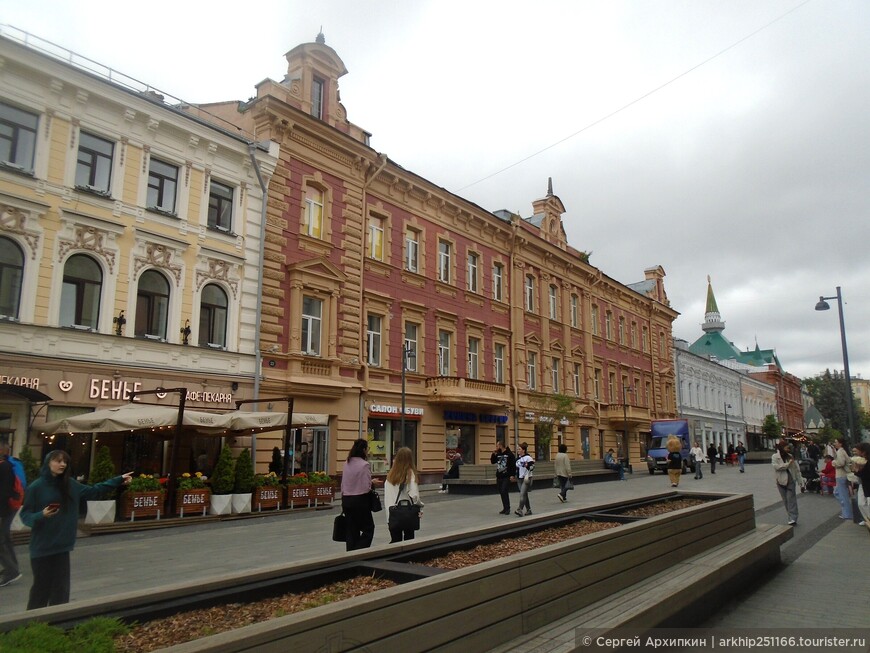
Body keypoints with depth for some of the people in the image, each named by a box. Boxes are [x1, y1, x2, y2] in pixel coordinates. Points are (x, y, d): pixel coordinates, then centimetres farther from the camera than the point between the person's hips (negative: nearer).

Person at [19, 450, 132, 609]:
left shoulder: (70, 485, 3)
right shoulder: (36, 487, -9)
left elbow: (93, 491, 11)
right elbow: (25, 515, -6)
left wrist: (119, 480, 7)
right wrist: (41, 515, -27)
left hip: (62, 546, 4)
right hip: (42, 547, -4)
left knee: (61, 587, 8)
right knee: (41, 587, 4)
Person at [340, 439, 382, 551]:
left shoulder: (347, 463, 5)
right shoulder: (365, 465, -15)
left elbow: (343, 484, 10)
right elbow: (367, 487, -18)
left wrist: (343, 501, 18)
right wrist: (373, 483, 3)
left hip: (346, 499, 6)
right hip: (360, 500, -6)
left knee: (351, 531, 13)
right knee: (368, 529, 8)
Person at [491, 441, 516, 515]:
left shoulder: (509, 454, -8)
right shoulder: (498, 454, 11)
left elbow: (513, 465, -11)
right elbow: (492, 462, 15)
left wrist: (512, 475, -16)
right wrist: (494, 454, 1)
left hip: (506, 477, -7)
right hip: (499, 477, 7)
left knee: (504, 492, -12)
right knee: (501, 493, 9)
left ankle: (507, 508, -3)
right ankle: (505, 508, 18)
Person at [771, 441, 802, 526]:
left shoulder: (790, 456, 4)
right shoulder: (775, 457, -4)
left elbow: (796, 469, 7)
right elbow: (777, 467, -19)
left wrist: (800, 480, 6)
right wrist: (788, 464, -17)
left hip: (791, 480, 0)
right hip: (781, 481, 0)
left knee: (791, 499, -7)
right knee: (786, 500, 8)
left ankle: (792, 519, -9)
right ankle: (792, 517, 20)